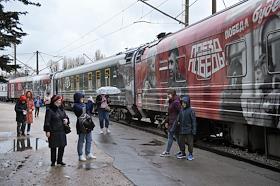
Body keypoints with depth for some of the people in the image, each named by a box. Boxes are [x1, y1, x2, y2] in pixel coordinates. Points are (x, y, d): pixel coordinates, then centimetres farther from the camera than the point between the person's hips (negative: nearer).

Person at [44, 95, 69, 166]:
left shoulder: (61, 109, 10)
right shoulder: (49, 110, -11)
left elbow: (66, 116, 20)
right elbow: (47, 121, -12)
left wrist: (66, 120, -3)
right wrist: (47, 131, -15)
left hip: (61, 131, 6)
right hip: (53, 132, -6)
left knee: (62, 146, 11)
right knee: (53, 147, 4)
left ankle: (60, 160, 25)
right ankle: (53, 161, 18)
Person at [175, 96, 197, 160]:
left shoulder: (191, 111, -10)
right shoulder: (181, 111, 6)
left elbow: (194, 121, -10)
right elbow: (178, 119, 11)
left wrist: (194, 130, -12)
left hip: (189, 130, -5)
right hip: (181, 130, 5)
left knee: (189, 142, 5)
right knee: (181, 142, 12)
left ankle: (190, 155, 20)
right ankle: (183, 153, 27)